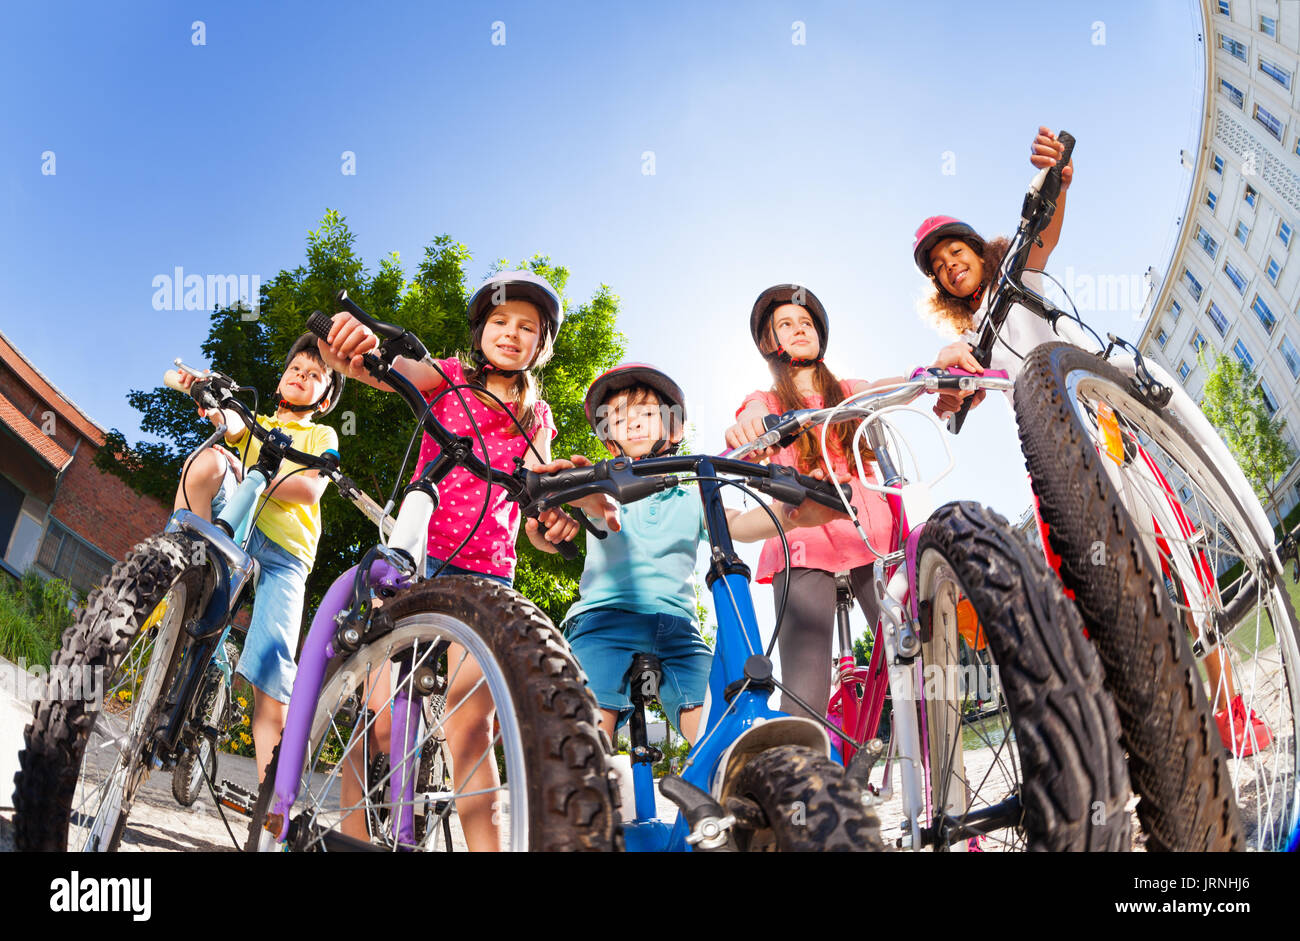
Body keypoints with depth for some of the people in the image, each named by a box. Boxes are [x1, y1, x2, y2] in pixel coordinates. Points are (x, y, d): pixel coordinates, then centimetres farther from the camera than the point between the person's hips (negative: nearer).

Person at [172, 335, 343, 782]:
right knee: (210, 458, -27)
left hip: (285, 554, -2)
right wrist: (211, 402, -22)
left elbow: (311, 489, 0)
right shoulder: (256, 425, 27)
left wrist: (248, 476, -10)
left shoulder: (322, 436, 20)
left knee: (272, 681, -16)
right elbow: (230, 422, 0)